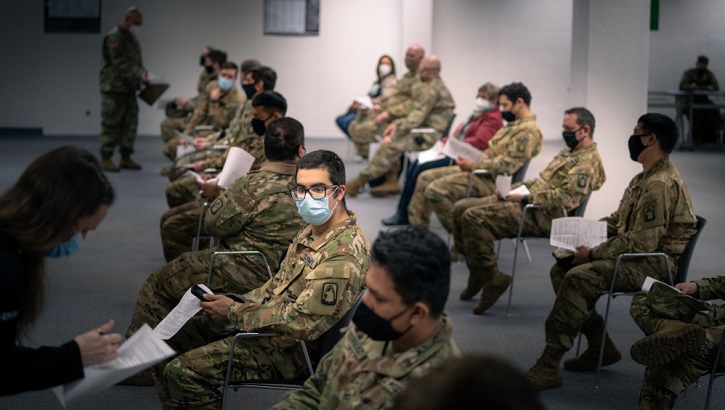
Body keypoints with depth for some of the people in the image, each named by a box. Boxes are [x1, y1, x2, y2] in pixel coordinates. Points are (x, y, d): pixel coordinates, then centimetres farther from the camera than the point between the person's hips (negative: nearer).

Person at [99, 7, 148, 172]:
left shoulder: (132, 37, 15)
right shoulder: (114, 37, -13)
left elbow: (137, 61, 19)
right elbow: (120, 64, -20)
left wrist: (143, 73, -1)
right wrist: (139, 75, -25)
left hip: (129, 88, 9)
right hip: (113, 87, -9)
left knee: (130, 122, 8)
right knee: (111, 123, -4)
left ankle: (126, 157, 15)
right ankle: (106, 158, 1)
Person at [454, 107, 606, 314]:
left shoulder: (588, 162, -11)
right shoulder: (568, 153, 23)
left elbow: (566, 198, -23)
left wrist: (526, 198, -21)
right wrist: (511, 188, 13)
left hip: (541, 215, -11)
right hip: (527, 203, 11)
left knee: (474, 218, -26)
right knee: (461, 210, 4)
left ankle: (491, 279, -17)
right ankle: (478, 273, 11)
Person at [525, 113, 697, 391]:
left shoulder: (660, 186, -20)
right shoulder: (644, 179, 15)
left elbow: (641, 243, -25)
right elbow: (617, 221, 23)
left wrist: (592, 254, -18)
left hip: (655, 264, -11)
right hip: (639, 256, 11)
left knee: (579, 279, -27)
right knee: (561, 270, 3)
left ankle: (549, 366, -26)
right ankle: (600, 346, 8)